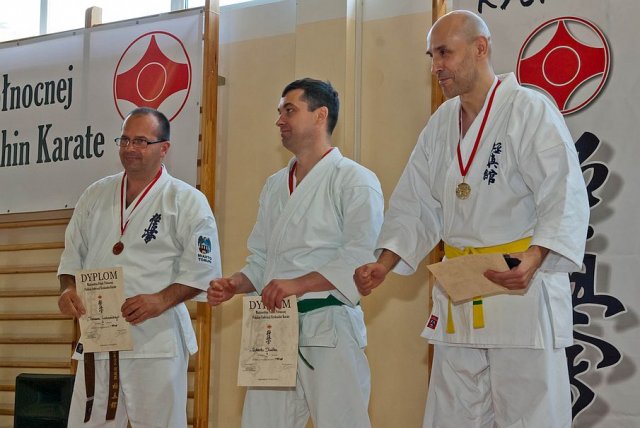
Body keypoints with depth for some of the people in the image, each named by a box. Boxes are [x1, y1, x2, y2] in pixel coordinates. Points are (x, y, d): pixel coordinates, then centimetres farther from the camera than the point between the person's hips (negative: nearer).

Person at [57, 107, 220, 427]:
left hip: (156, 337, -4)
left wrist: (162, 300, -19)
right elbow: (73, 254, 18)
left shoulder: (187, 201, -2)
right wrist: (68, 289, -2)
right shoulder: (95, 196, 13)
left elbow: (202, 268, -5)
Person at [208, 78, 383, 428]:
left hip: (329, 327, -6)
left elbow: (362, 257, -15)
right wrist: (234, 284, 3)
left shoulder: (355, 181, -4)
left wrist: (298, 284, -22)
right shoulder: (275, 186, 18)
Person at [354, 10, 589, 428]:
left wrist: (534, 259, -31)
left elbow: (565, 198, -16)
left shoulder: (530, 110, -9)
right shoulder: (441, 124, 12)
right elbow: (417, 205, 14)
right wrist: (383, 265, 2)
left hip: (520, 284, -7)